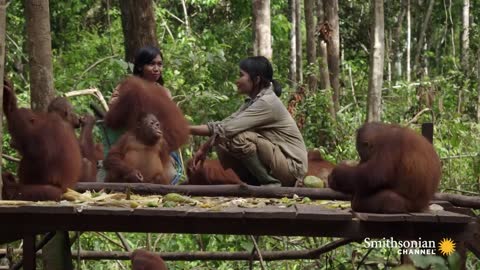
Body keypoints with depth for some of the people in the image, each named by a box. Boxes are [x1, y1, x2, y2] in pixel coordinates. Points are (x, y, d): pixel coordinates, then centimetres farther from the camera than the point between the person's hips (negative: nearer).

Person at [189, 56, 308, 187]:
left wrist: (188, 129, -20)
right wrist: (204, 148, -10)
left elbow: (228, 128, -25)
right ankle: (258, 184, 5)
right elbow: (225, 124, 2)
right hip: (275, 161, 9)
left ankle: (271, 184, -13)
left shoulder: (267, 102, -20)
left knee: (239, 138, -26)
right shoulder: (253, 101, 8)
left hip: (291, 166, -9)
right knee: (222, 143, -1)